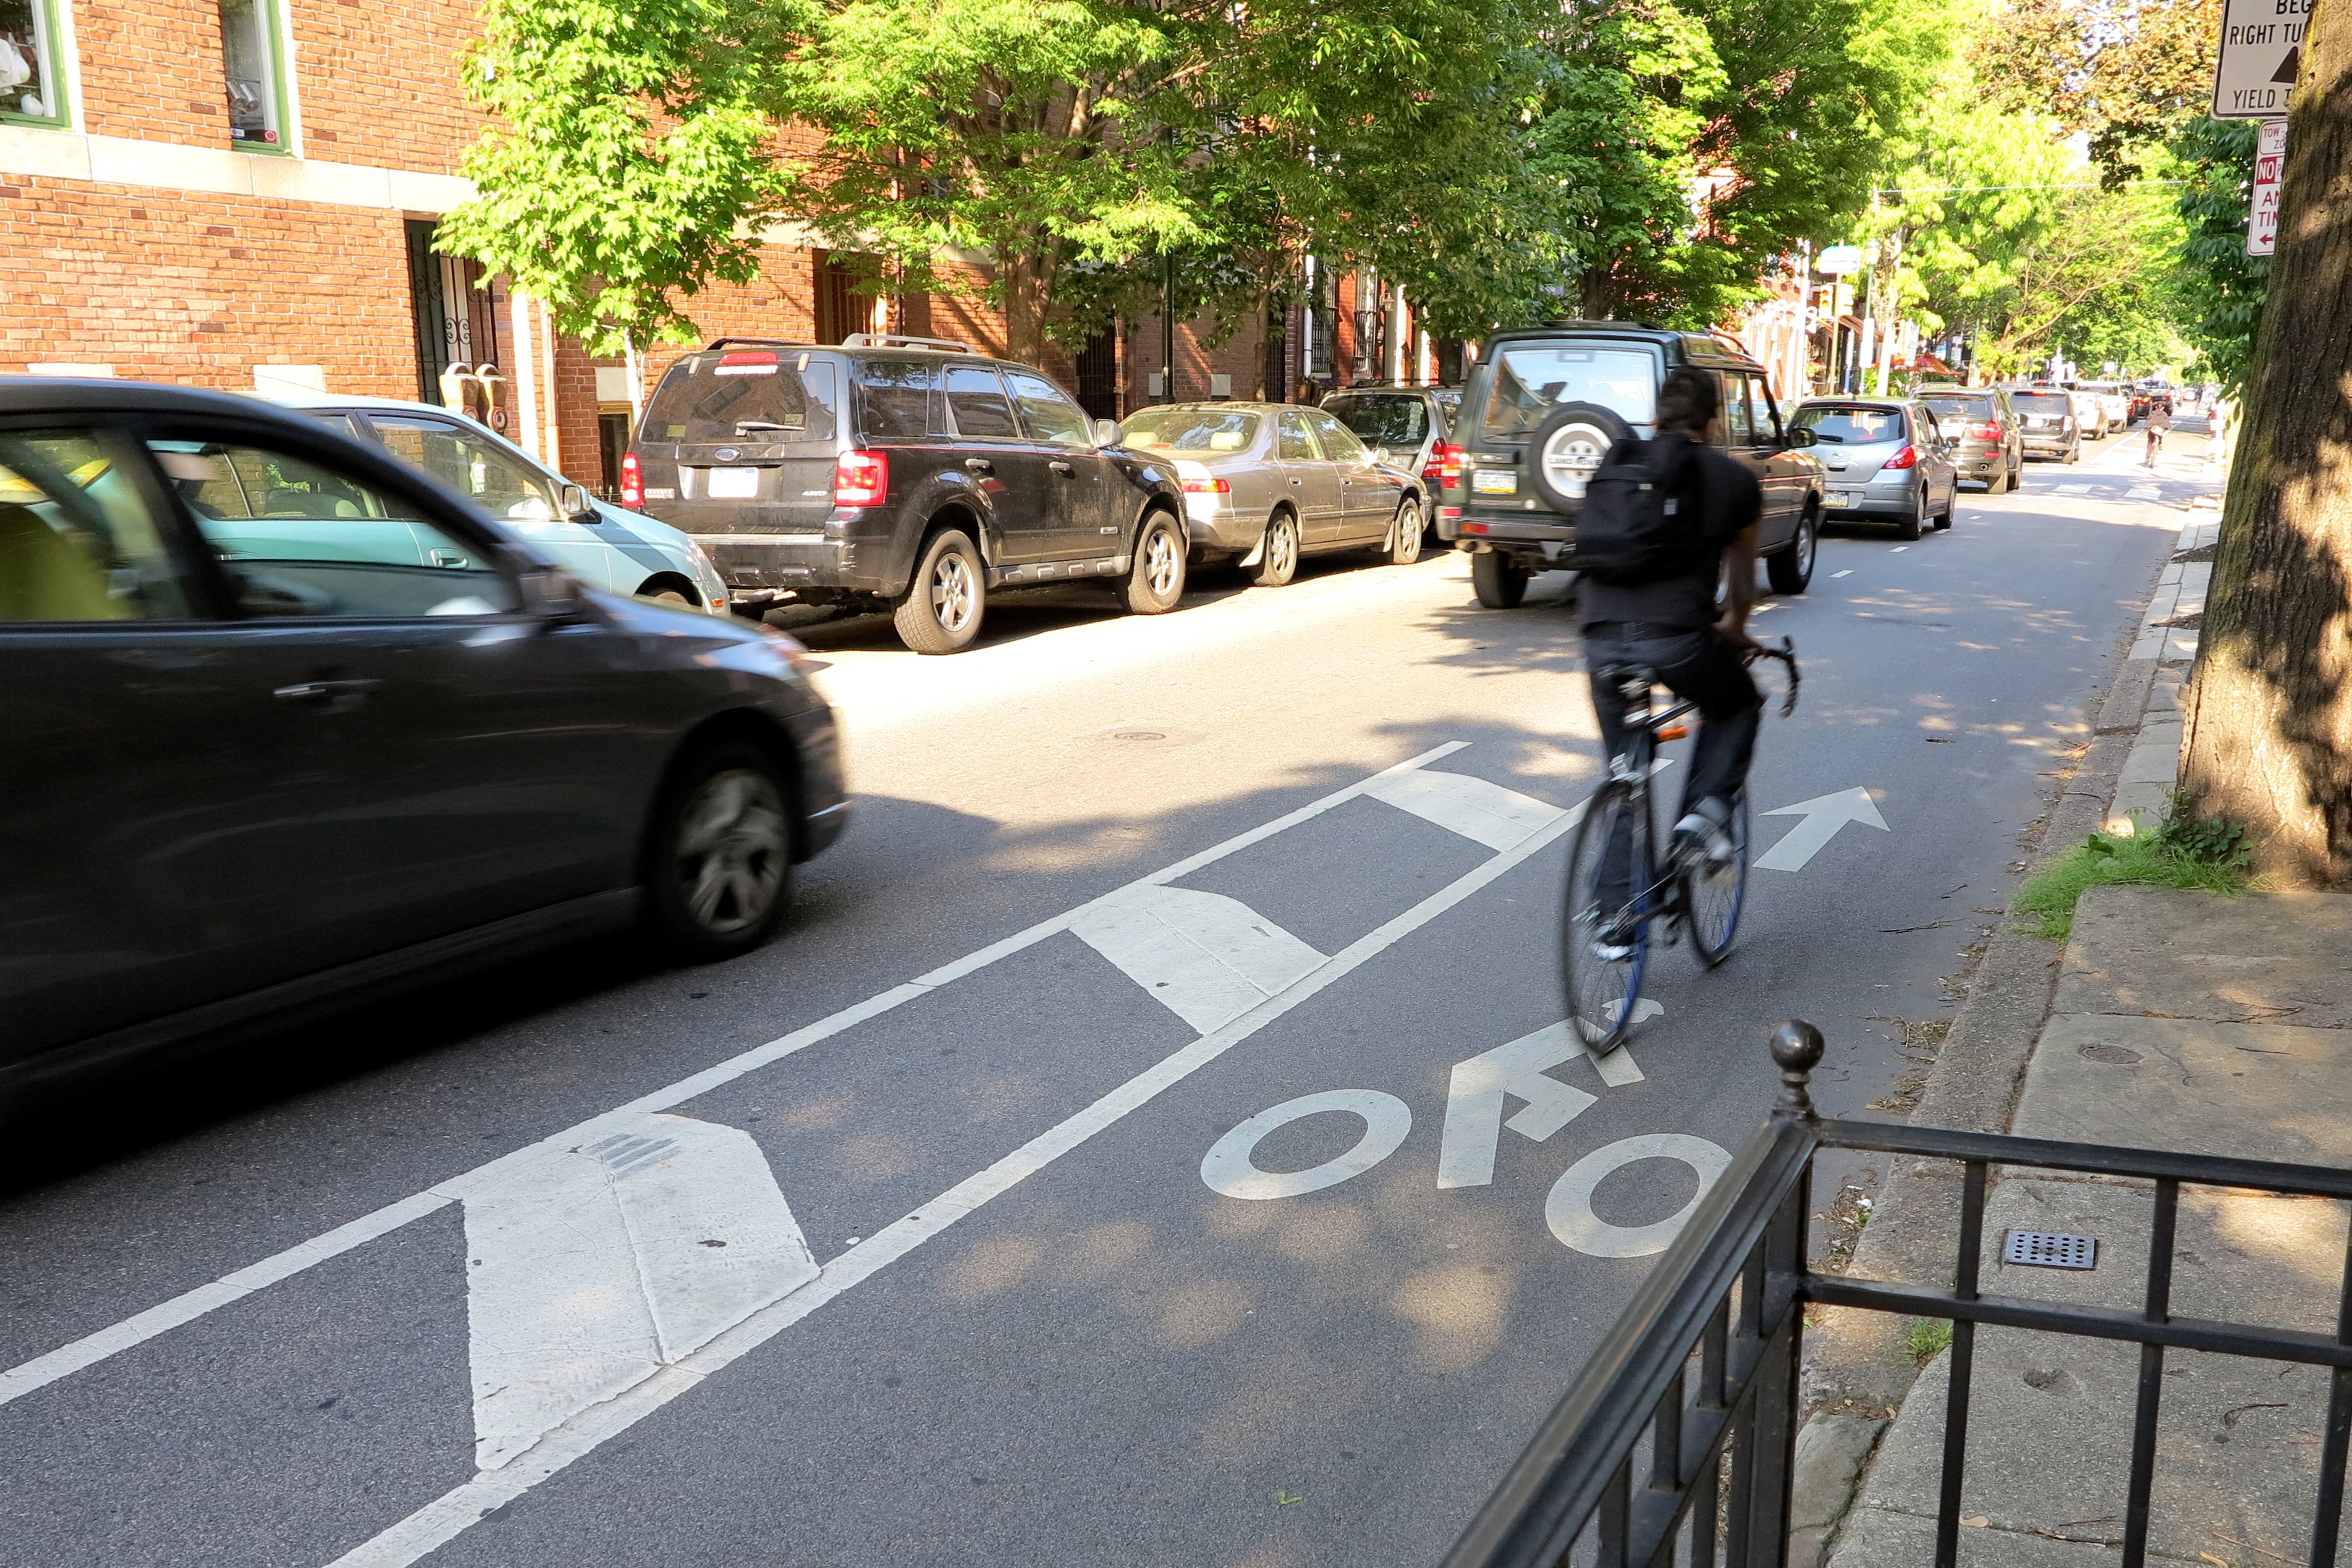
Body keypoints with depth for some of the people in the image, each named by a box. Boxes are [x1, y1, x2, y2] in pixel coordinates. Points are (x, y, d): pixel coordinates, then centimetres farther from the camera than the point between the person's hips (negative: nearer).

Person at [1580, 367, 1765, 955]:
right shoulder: (1734, 478, 12)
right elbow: (1743, 577, 26)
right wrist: (1735, 631, 47)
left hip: (1602, 639, 3)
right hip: (1679, 637, -3)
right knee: (1738, 705, 30)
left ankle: (1616, 923, 18)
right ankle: (1706, 808, 7)